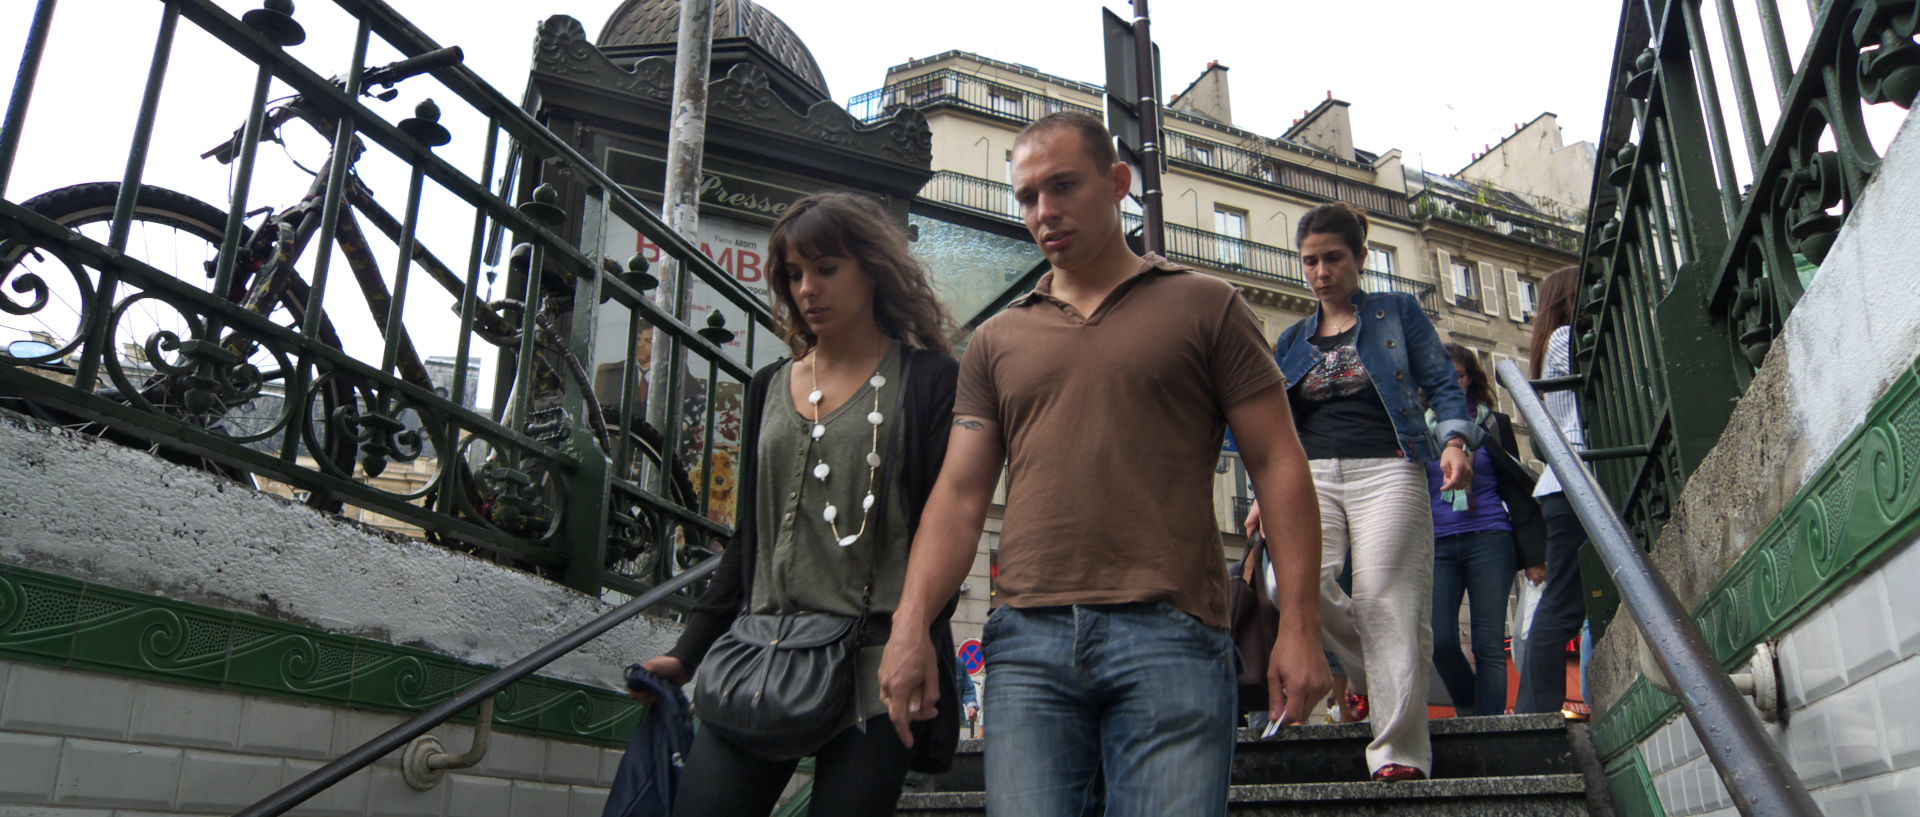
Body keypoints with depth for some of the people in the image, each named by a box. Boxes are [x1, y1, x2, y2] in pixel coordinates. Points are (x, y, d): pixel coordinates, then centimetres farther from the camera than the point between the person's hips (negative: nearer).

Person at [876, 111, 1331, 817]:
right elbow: (960, 493, 11)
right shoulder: (997, 341, 18)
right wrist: (912, 624, -3)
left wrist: (1298, 626, -4)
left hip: (1167, 635, -2)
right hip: (1027, 640, 3)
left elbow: (1279, 465, 5)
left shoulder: (1205, 307, 10)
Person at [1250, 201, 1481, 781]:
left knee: (1384, 601, -15)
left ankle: (1399, 751, -9)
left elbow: (1442, 384, 6)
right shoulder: (1292, 341, 21)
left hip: (1387, 471, -3)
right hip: (1313, 476, 3)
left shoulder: (1398, 312, 12)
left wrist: (1455, 439, -12)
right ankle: (1370, 672, 5)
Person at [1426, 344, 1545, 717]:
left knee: (1488, 644, -5)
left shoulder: (1493, 425, 11)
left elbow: (1516, 489, 9)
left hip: (1490, 542, -1)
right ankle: (1469, 711, 15)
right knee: (1439, 641, -9)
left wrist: (1533, 552, 2)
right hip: (1437, 547, 1)